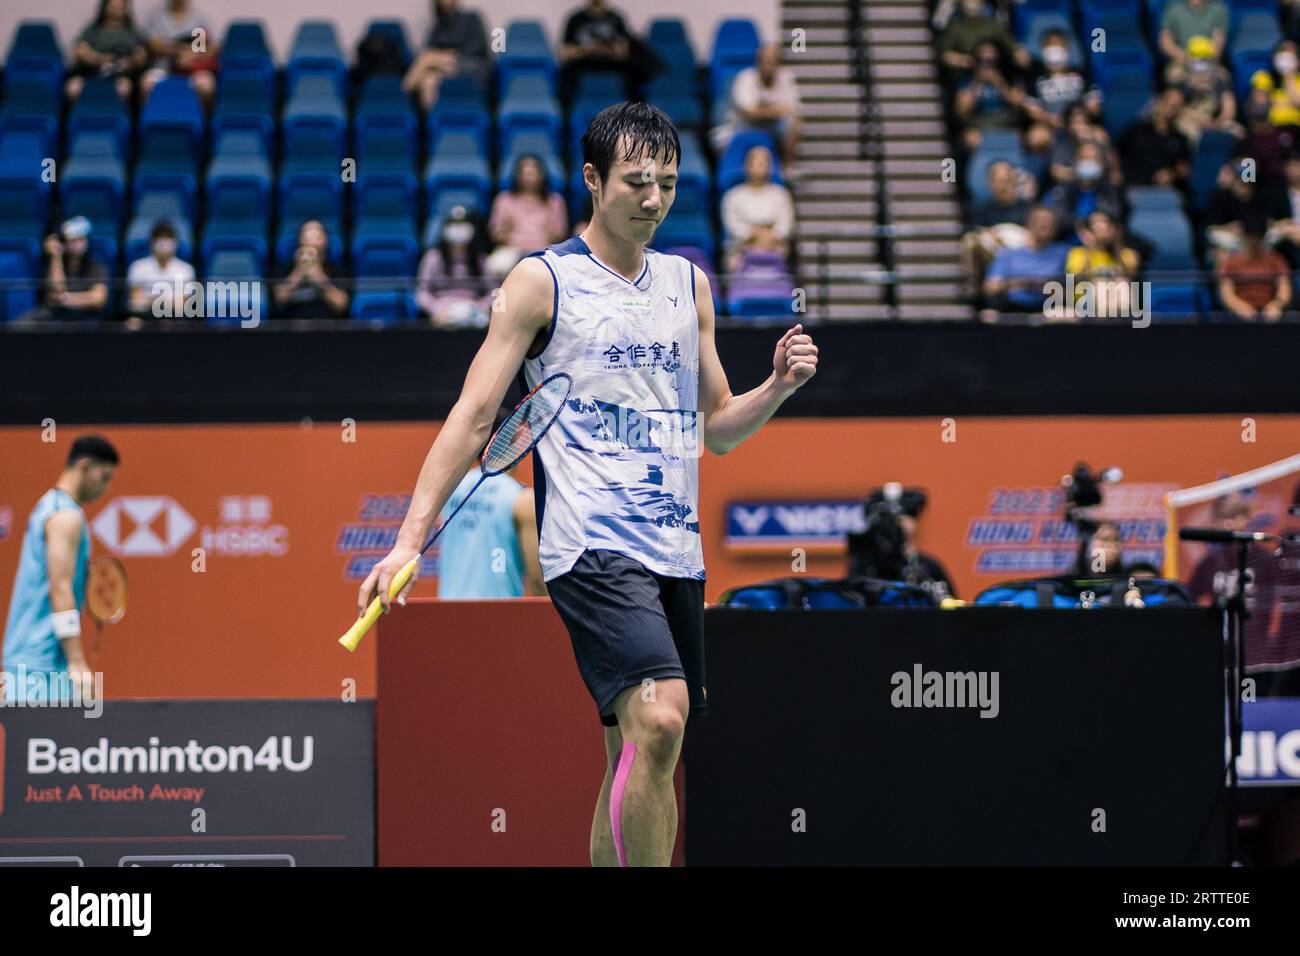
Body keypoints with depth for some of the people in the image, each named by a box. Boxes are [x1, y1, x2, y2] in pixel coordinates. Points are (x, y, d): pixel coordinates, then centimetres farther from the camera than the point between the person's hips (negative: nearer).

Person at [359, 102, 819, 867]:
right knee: (657, 721, -24)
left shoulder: (689, 285, 17)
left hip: (676, 550, 7)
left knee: (637, 754, 6)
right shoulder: (543, 280, 0)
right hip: (591, 542, -6)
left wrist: (779, 386, 2)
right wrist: (411, 538, -10)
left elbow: (716, 428, 23)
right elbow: (475, 414, -2)